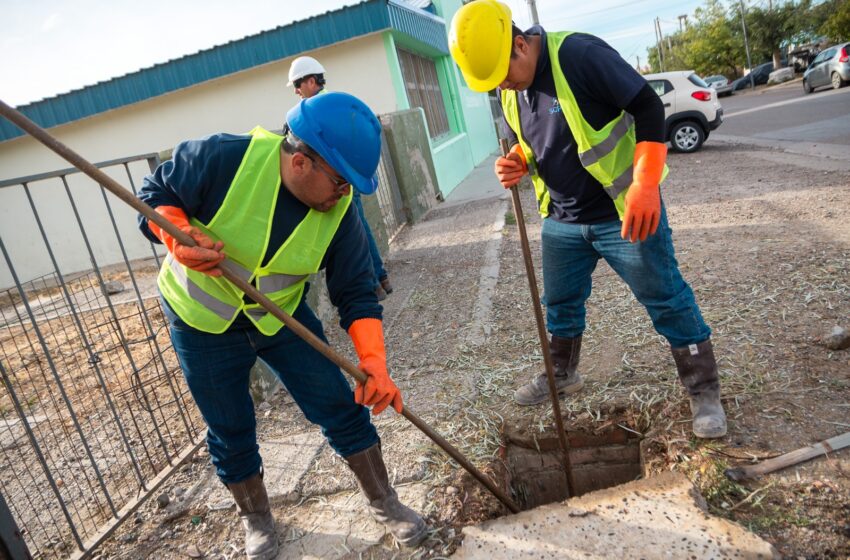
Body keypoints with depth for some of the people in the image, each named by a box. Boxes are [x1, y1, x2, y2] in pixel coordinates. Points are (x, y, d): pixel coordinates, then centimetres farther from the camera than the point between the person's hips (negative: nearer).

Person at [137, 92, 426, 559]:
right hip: (202, 317, -1)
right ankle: (255, 519, 38)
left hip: (281, 315, 2)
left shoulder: (338, 210, -18)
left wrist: (374, 363, -28)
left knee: (340, 406, 0)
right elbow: (154, 194, -12)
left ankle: (383, 502, 22)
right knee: (230, 432, 10)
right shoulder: (222, 158, -28)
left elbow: (356, 294, -15)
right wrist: (182, 239, -33)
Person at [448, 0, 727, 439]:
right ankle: (562, 374, 41)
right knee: (560, 303, 18)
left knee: (666, 300, 3)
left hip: (625, 213, -6)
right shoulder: (508, 92, 2)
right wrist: (516, 163, -6)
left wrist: (645, 185, -28)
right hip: (562, 221, 7)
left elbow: (648, 107, -20)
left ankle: (704, 391, 21)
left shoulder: (580, 54, -20)